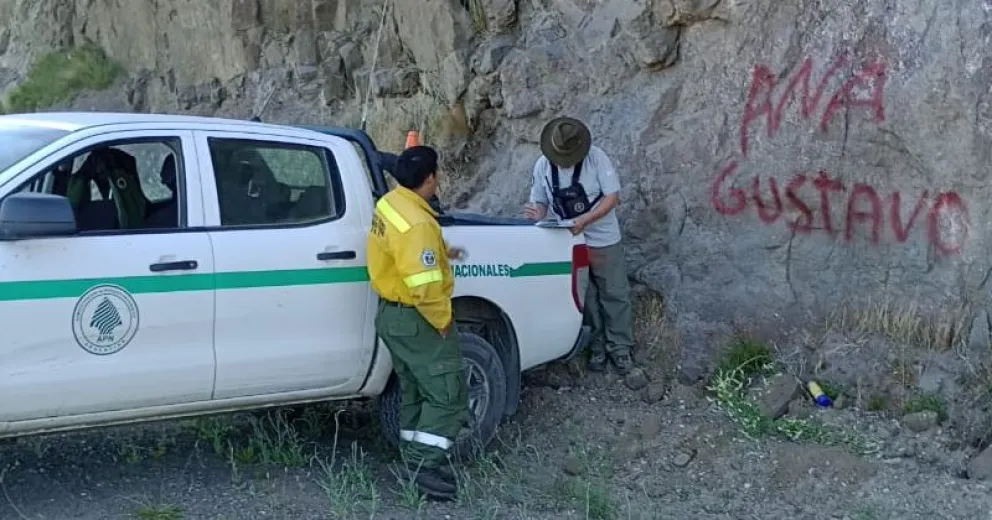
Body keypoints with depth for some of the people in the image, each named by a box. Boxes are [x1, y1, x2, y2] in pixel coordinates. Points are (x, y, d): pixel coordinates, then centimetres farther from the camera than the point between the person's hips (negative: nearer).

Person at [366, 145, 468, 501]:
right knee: (448, 395, -2)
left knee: (415, 391, 19)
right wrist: (442, 321, -18)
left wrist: (441, 253, 18)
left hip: (391, 312, 10)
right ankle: (427, 466, -4)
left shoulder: (390, 203, 3)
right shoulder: (416, 223, -28)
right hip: (415, 319, -10)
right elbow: (424, 286, -31)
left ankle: (415, 459, 27)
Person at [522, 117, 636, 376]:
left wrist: (585, 220, -30)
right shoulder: (542, 165, -8)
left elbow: (613, 197, -16)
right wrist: (537, 214, -23)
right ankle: (596, 347, 20)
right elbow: (540, 202, 2)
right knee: (584, 298, 9)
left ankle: (620, 347, 16)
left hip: (604, 241, -2)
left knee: (614, 295, 4)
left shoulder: (596, 157, -17)